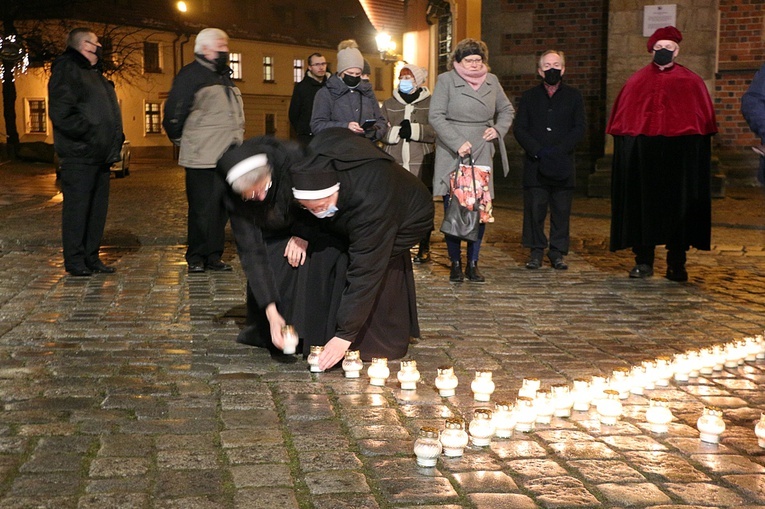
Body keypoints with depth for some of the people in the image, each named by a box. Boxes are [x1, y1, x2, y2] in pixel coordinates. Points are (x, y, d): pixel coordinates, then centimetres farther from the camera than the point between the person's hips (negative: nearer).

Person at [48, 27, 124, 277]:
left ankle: (92, 257, 17)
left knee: (98, 207, 10)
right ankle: (75, 260, 1)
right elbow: (61, 114, -16)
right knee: (77, 207, -4)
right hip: (79, 154, -9)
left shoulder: (94, 74, 22)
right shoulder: (66, 71, -7)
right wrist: (90, 133, -19)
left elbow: (108, 111, 28)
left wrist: (115, 139, 14)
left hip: (100, 155, 9)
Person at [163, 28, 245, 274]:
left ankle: (213, 256, 18)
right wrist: (181, 140, 0)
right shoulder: (191, 74, -7)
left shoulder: (223, 76, 21)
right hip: (202, 159, -8)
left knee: (221, 209, 10)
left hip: (228, 158, 8)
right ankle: (196, 258, 8)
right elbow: (174, 113, -9)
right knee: (202, 209, -3)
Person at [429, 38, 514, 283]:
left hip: (481, 155, 3)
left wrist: (498, 129, 6)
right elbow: (436, 116, -8)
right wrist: (458, 143, -16)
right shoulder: (446, 80, -1)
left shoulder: (492, 81, 12)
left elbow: (507, 110, 26)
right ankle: (455, 264, 10)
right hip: (452, 155, -3)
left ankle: (473, 264, 11)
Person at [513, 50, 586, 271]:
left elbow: (579, 128, 2)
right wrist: (538, 151, -11)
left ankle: (557, 252, 10)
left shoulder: (573, 96, 11)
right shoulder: (529, 96, 12)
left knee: (561, 210, 2)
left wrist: (558, 151, -12)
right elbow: (519, 128, 3)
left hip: (563, 165, 0)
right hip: (534, 165, 0)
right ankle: (536, 251, 9)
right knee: (535, 209, -1)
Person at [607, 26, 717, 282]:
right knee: (642, 204, 0)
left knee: (678, 206, 1)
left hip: (680, 157, 0)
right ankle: (643, 261, 9)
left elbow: (704, 124, 6)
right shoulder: (637, 82, 9)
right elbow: (622, 123, 8)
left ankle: (676, 264, 8)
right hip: (642, 157, 1)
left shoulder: (692, 83, 7)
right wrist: (627, 147, -4)